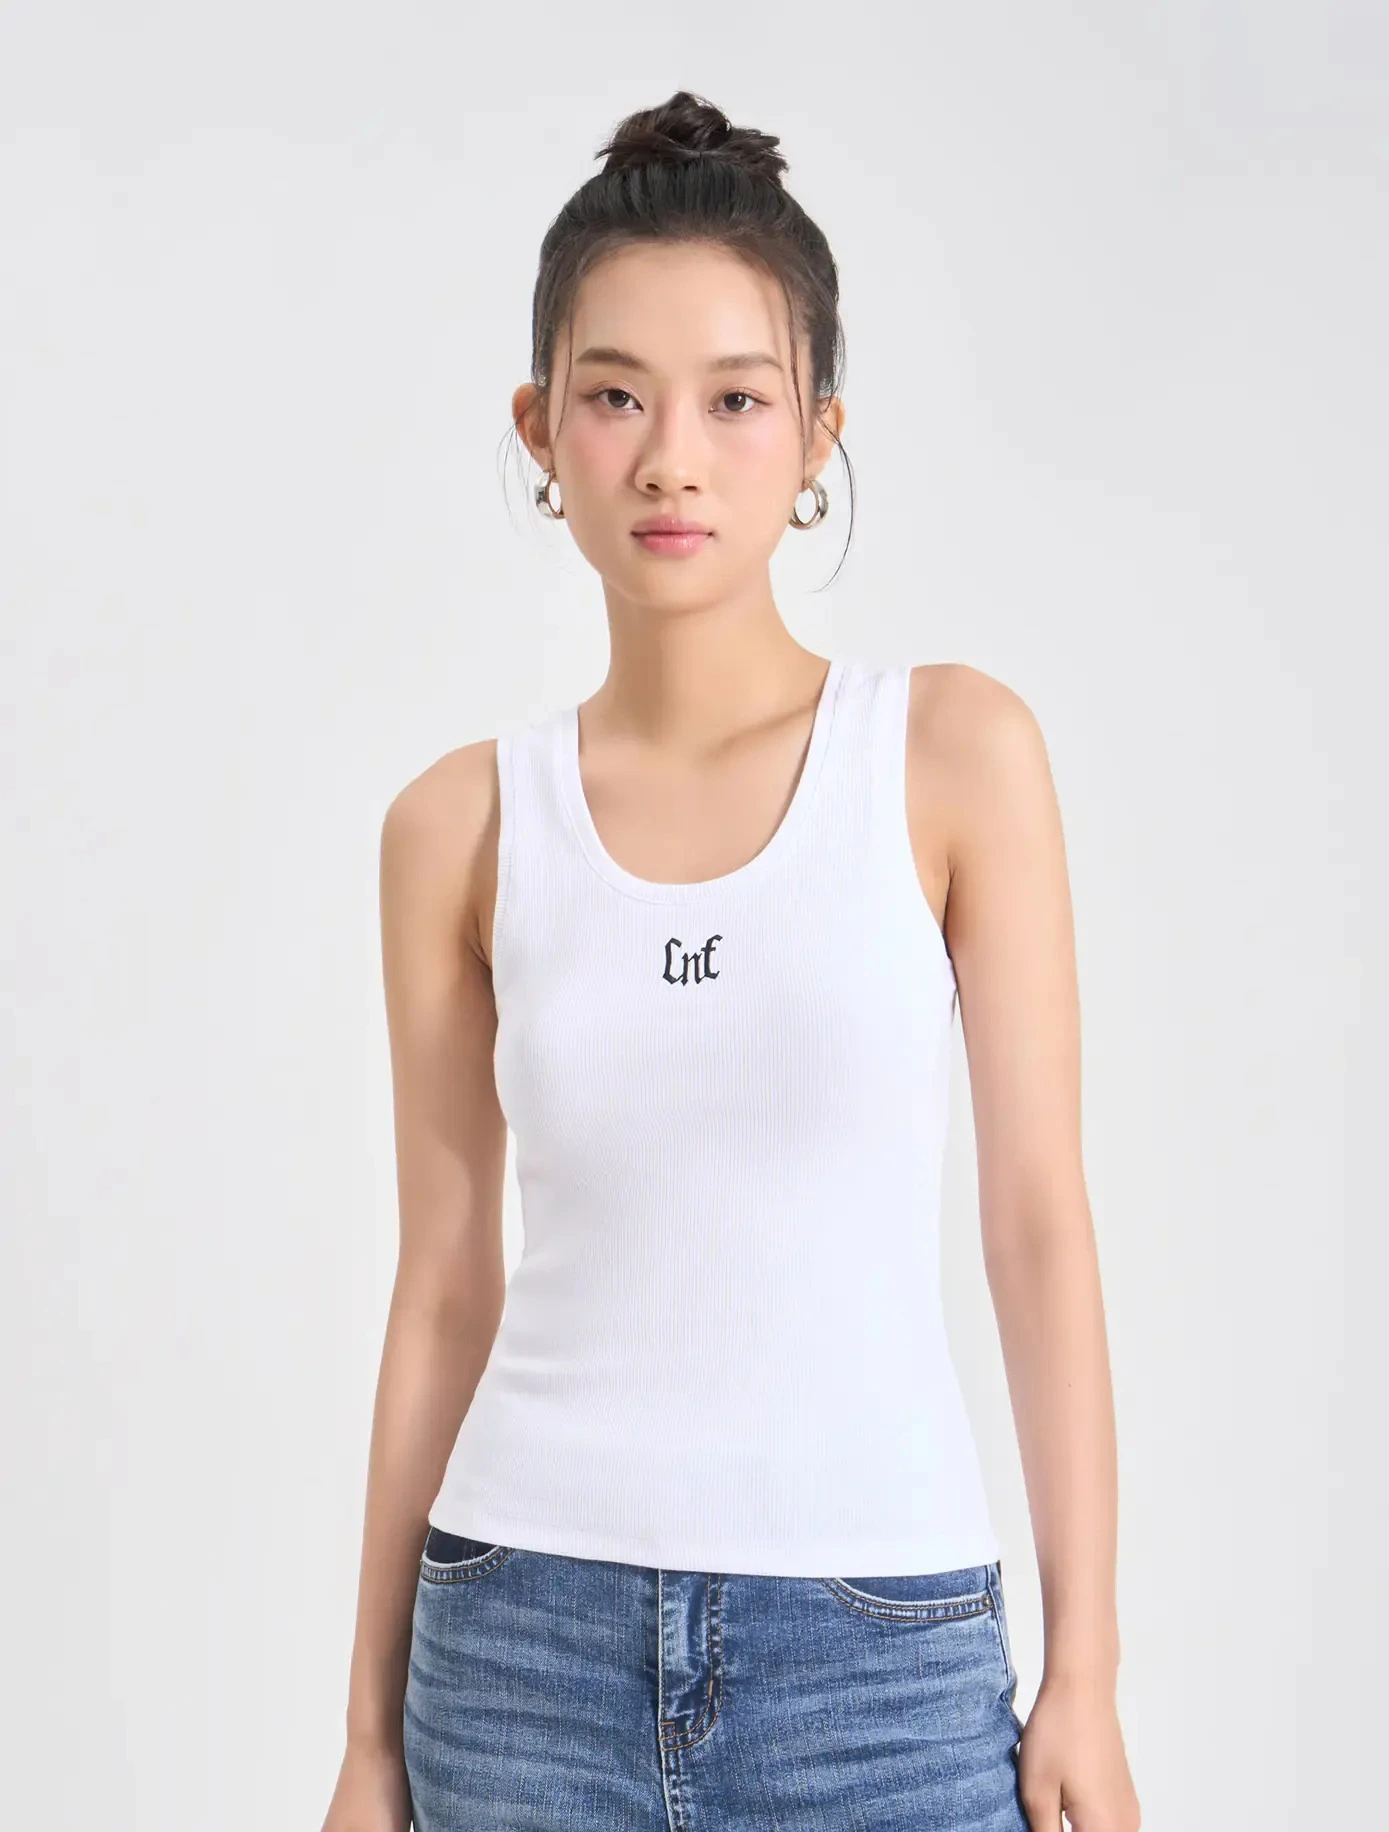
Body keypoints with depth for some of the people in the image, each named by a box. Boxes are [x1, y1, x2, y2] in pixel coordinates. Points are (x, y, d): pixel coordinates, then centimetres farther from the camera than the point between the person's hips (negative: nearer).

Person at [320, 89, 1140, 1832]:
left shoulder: (954, 752, -3)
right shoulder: (462, 824, 1)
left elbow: (1038, 1223, -2)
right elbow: (444, 1284, 5)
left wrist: (1084, 1672, -3)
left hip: (877, 1639, -1)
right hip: (527, 1633, 1)